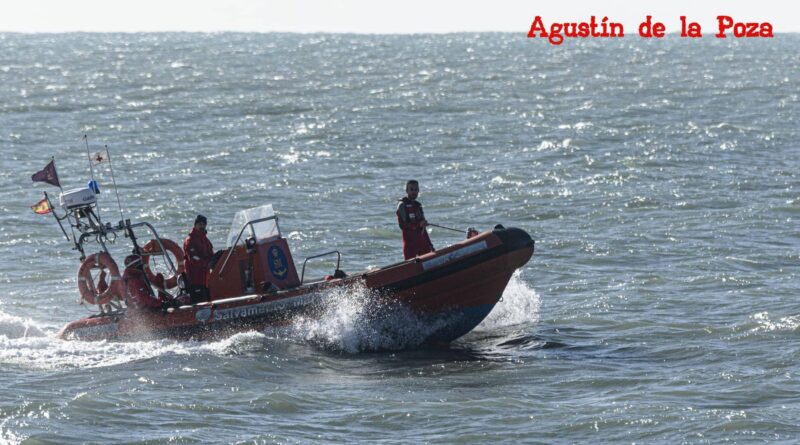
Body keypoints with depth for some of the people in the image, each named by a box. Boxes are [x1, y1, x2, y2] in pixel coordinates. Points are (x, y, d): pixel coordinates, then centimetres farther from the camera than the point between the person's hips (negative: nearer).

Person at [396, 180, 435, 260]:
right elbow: (402, 225, -16)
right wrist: (418, 225, -29)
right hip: (410, 241, -7)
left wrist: (430, 244, 20)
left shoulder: (418, 205, 18)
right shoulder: (402, 205, -5)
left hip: (422, 240, 7)